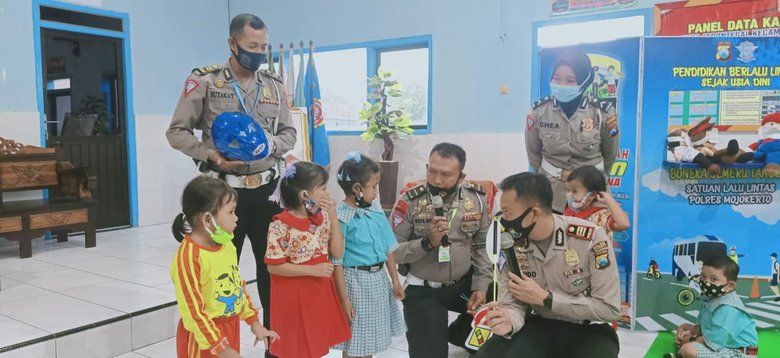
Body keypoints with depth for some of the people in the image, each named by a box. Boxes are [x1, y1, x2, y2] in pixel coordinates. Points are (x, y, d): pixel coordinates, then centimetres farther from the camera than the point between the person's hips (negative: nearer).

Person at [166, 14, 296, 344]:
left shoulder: (273, 85, 8)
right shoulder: (204, 80, -4)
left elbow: (289, 132, 15)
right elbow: (176, 132, -3)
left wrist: (272, 144, -8)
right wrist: (214, 156, -18)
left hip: (266, 189, 4)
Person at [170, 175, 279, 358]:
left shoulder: (227, 245, 0)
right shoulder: (188, 256, -23)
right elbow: (192, 311, -21)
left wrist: (254, 323, 13)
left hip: (230, 329, 7)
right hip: (203, 337, -7)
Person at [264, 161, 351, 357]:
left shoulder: (322, 218, 0)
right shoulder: (281, 226, -19)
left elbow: (338, 254, -1)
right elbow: (273, 267, -17)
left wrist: (333, 218, -10)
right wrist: (312, 270, -21)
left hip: (319, 294, 6)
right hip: (294, 298, -6)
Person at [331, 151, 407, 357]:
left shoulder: (376, 210, 2)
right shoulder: (341, 217, -17)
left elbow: (388, 249, 9)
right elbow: (337, 263, -15)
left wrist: (395, 280, 12)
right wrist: (344, 299, -14)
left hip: (379, 278, 6)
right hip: (356, 281, -6)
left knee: (371, 336, 20)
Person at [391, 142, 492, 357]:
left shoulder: (476, 199, -5)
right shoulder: (409, 202, -15)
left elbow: (483, 246, 1)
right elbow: (392, 251, -16)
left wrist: (481, 286, -7)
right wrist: (428, 242, -28)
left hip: (464, 283, 3)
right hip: (423, 290, -3)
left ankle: (457, 335, 19)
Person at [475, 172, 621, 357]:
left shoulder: (591, 238, -21)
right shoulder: (511, 244, -10)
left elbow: (610, 309, -18)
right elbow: (512, 303, -8)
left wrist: (544, 298, -21)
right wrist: (508, 322, -32)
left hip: (589, 330, -1)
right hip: (539, 325, 2)